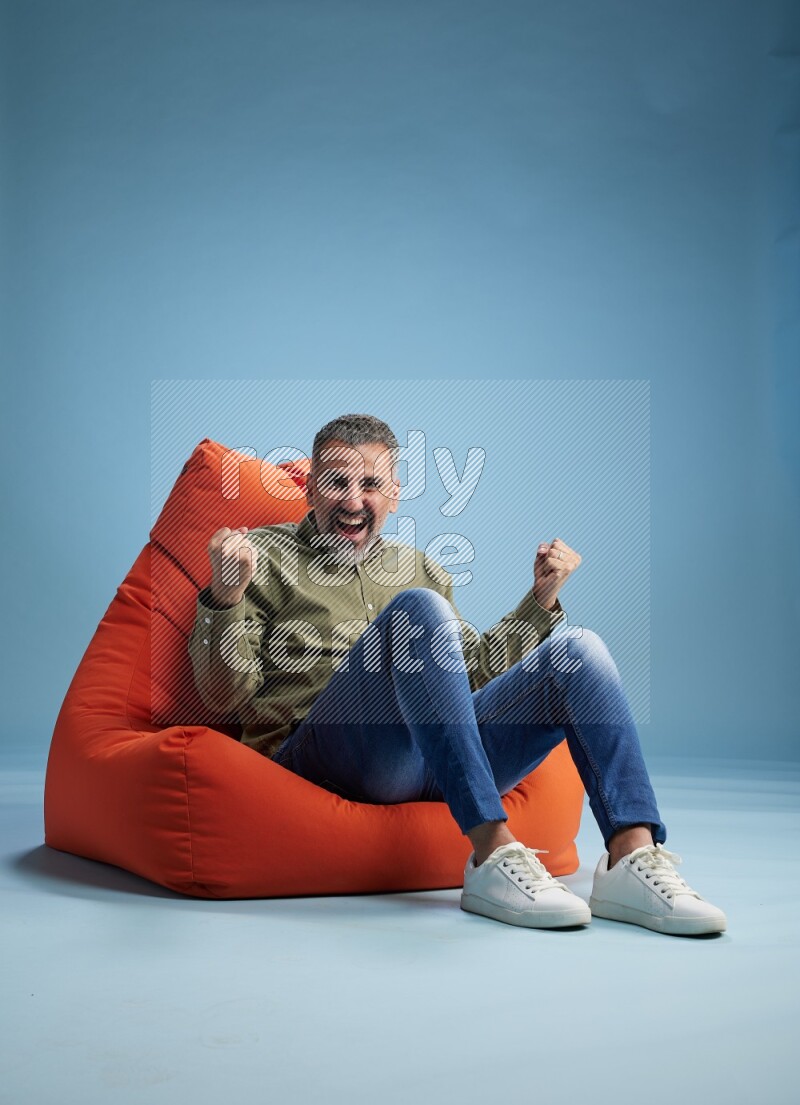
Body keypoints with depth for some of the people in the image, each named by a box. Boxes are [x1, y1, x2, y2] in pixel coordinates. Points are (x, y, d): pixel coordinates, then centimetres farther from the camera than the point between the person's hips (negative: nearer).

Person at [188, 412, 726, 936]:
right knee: (419, 607, -28)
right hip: (328, 754, -5)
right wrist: (225, 596, -15)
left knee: (577, 646, -11)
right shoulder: (263, 554, 12)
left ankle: (633, 858, -27)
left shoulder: (419, 567, 28)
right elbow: (223, 698, 2)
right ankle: (494, 855, -36)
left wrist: (541, 598, 17)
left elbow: (477, 670, 28)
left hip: (438, 761, 5)